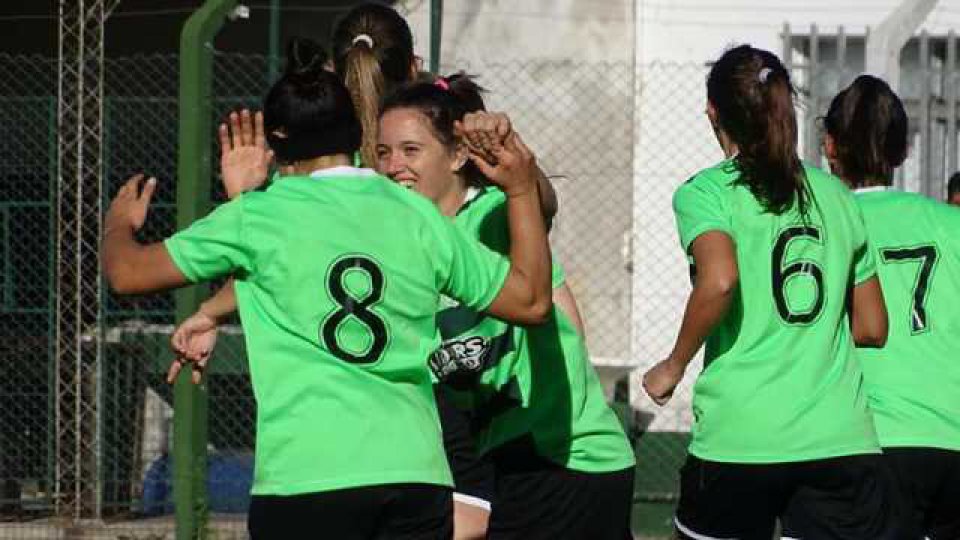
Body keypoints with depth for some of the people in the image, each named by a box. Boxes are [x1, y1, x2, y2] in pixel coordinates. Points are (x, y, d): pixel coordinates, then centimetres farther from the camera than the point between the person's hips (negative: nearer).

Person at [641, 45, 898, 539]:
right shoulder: (837, 196, 15)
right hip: (844, 439, 3)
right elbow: (873, 329, 18)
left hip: (739, 441, -3)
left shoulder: (704, 192, 0)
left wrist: (674, 365, -5)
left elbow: (719, 281, -19)